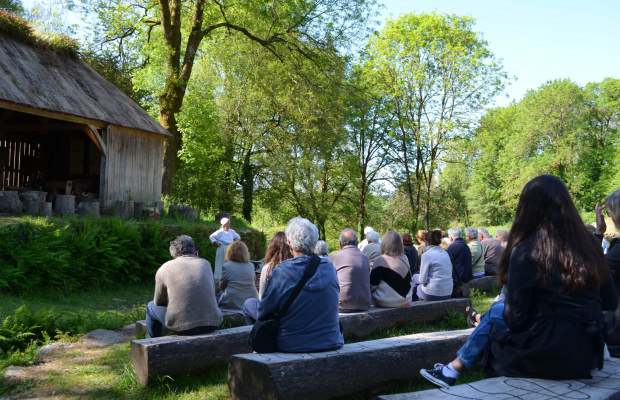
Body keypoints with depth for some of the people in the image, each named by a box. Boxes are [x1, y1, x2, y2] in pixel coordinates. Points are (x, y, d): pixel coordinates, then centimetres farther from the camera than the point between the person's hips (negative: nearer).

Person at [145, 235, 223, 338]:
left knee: (151, 307, 27)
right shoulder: (205, 263, 10)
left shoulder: (165, 268, 5)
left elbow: (159, 302, 15)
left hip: (182, 326, -2)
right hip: (212, 324, 3)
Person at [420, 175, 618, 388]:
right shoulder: (589, 245, 1)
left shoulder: (525, 252, -15)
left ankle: (451, 372, 26)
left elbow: (515, 319, -12)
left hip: (547, 357, -5)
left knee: (495, 312, 17)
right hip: (588, 356, 5)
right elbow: (610, 302, 10)